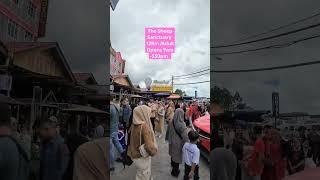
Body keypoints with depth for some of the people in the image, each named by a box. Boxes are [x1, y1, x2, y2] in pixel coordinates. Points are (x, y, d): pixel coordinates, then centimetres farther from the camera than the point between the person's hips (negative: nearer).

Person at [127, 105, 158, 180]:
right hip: (142, 157, -7)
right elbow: (149, 145, -32)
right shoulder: (144, 126, -27)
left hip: (135, 155, 7)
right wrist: (154, 150, -13)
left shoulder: (134, 124, -4)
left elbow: (131, 140, 8)